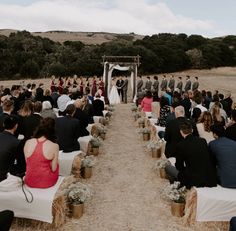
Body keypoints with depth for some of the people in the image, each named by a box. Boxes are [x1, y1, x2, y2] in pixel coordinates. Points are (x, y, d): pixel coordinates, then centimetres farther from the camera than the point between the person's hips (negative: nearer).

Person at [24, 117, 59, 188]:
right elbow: (54, 169, -11)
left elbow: (27, 163, 3)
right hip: (47, 183, -3)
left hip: (29, 182, 3)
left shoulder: (28, 143, -8)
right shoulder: (54, 146, -18)